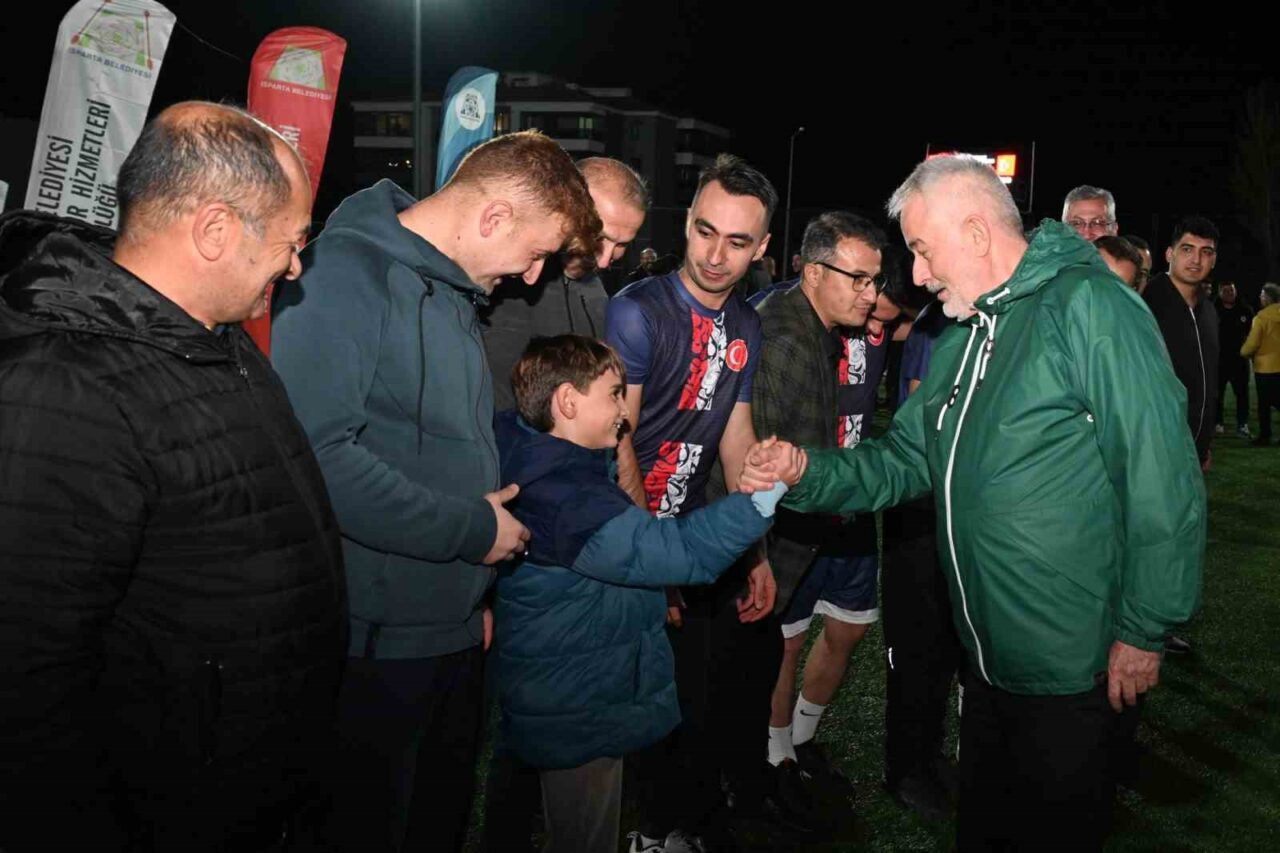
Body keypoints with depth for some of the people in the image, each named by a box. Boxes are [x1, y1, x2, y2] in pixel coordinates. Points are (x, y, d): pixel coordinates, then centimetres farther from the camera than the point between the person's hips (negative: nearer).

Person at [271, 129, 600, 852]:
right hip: (375, 644, -9)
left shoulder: (454, 291, 12)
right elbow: (315, 453, -30)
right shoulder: (347, 274, -18)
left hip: (457, 633, 9)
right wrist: (472, 529, -20)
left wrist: (477, 593, 16)